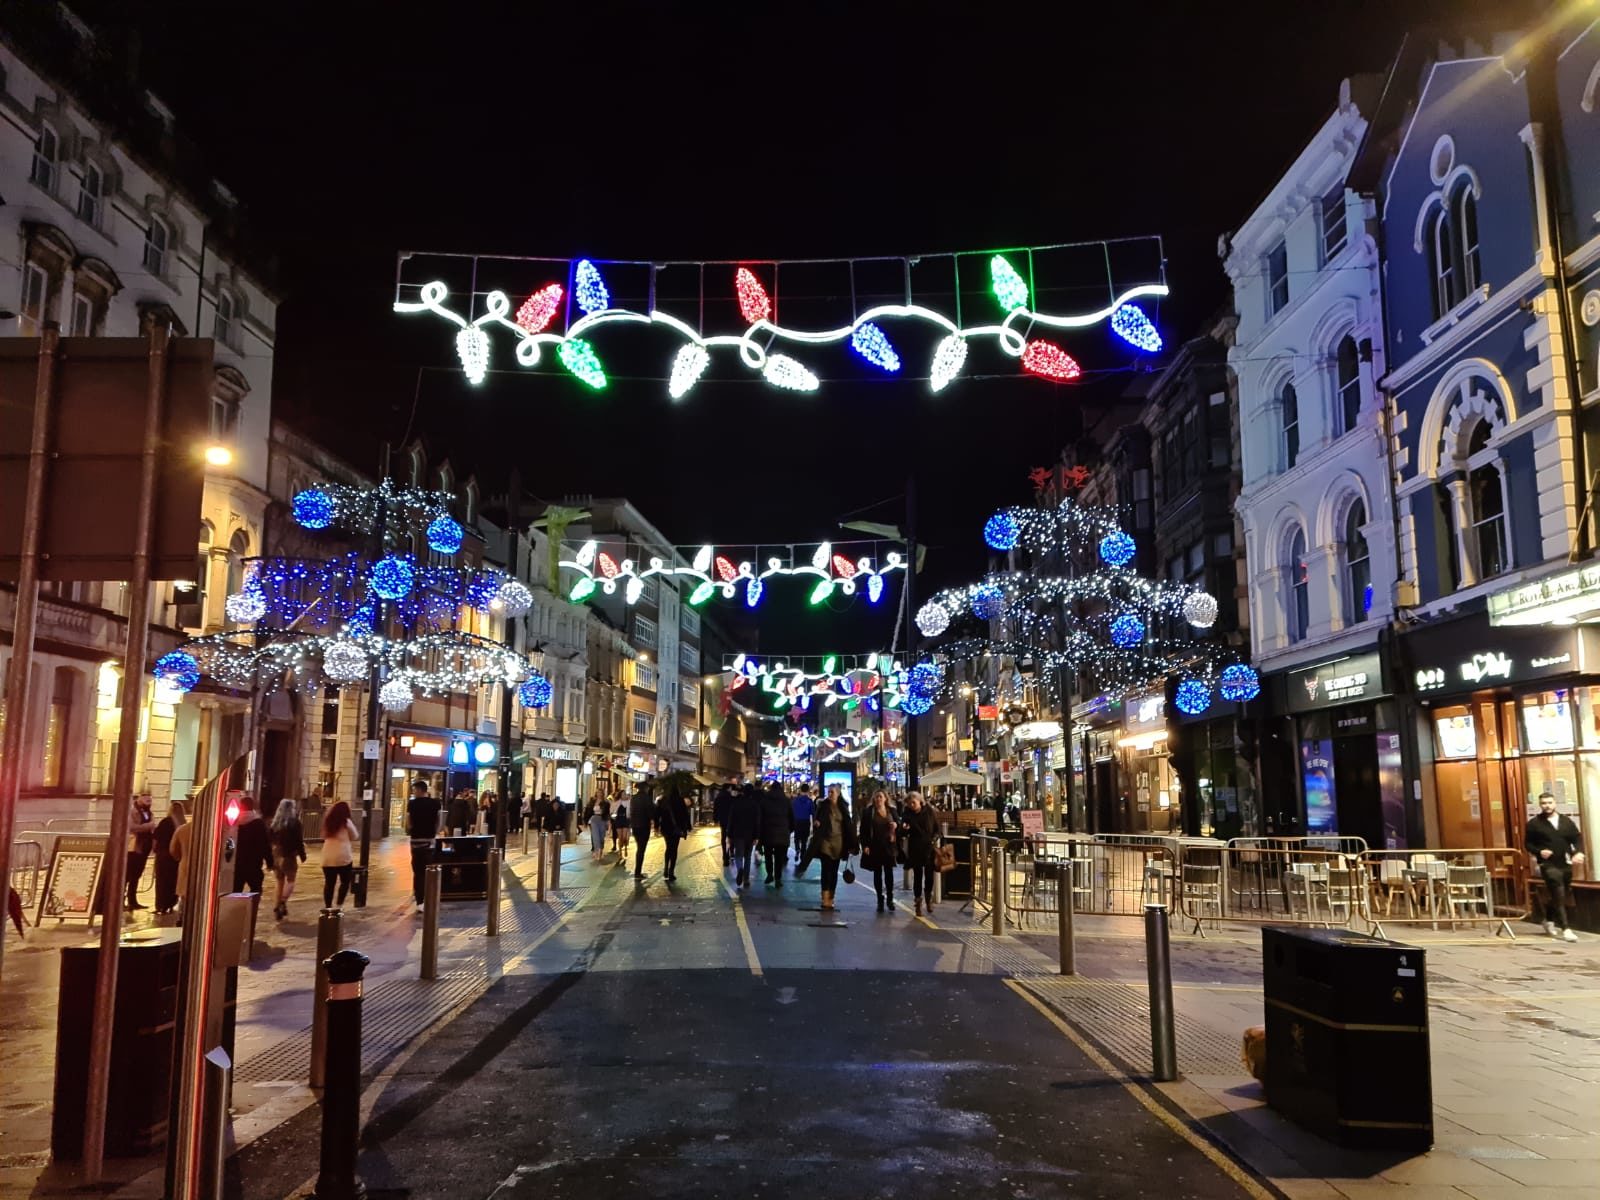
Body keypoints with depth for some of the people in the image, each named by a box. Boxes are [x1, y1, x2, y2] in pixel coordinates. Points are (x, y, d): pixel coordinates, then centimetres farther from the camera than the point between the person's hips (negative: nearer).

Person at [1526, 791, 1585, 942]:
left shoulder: (1566, 821, 8)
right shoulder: (1534, 823, -3)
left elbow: (1577, 838, 7)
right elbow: (1527, 843, 1)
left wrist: (1579, 852, -11)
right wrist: (1539, 851, -17)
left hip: (1566, 864, 5)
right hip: (1548, 865, -5)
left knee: (1562, 896, 16)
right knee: (1558, 896, -13)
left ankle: (1549, 920, 36)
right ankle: (1565, 929, -14)